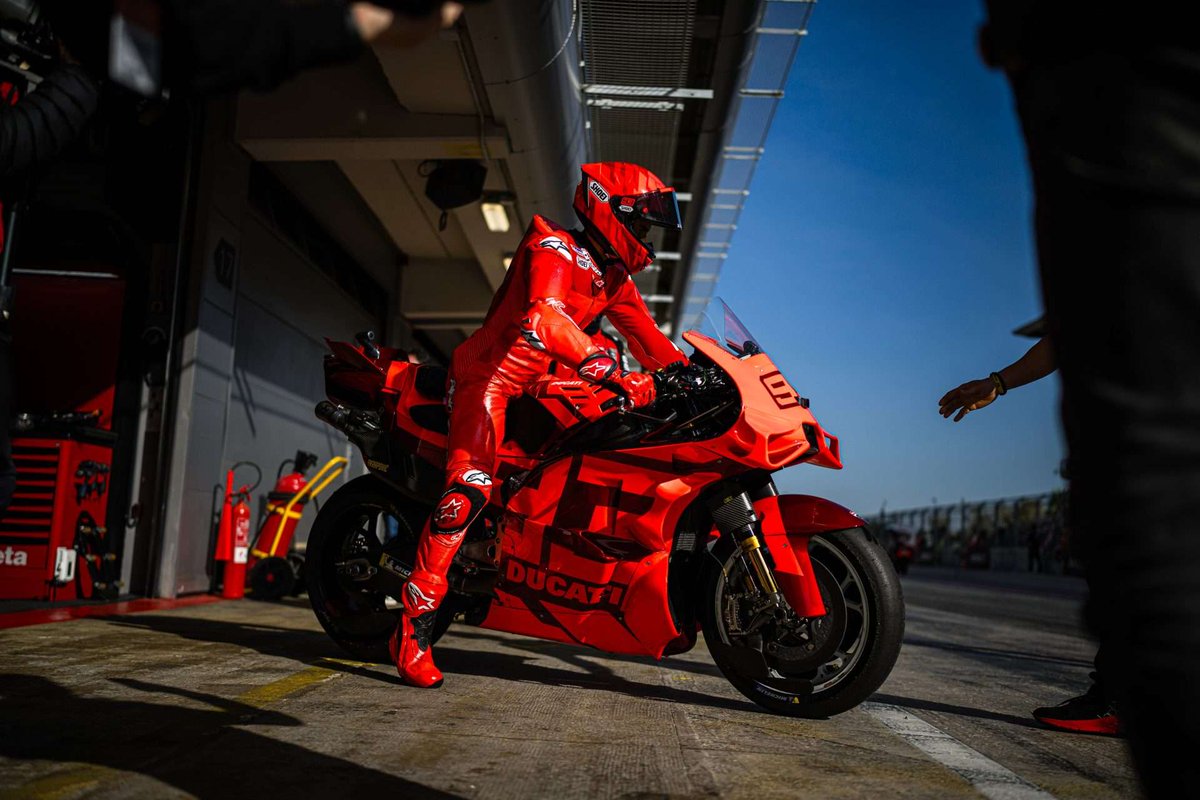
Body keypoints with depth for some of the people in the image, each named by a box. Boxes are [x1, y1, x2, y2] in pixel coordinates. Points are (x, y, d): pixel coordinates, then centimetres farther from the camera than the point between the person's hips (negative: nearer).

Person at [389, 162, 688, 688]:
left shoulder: (615, 277, 14)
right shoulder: (555, 248, -14)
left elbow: (647, 337, 15)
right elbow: (543, 317, -33)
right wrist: (611, 373, -43)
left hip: (543, 385, 9)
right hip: (492, 373, -9)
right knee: (472, 485, -24)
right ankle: (413, 628, -21)